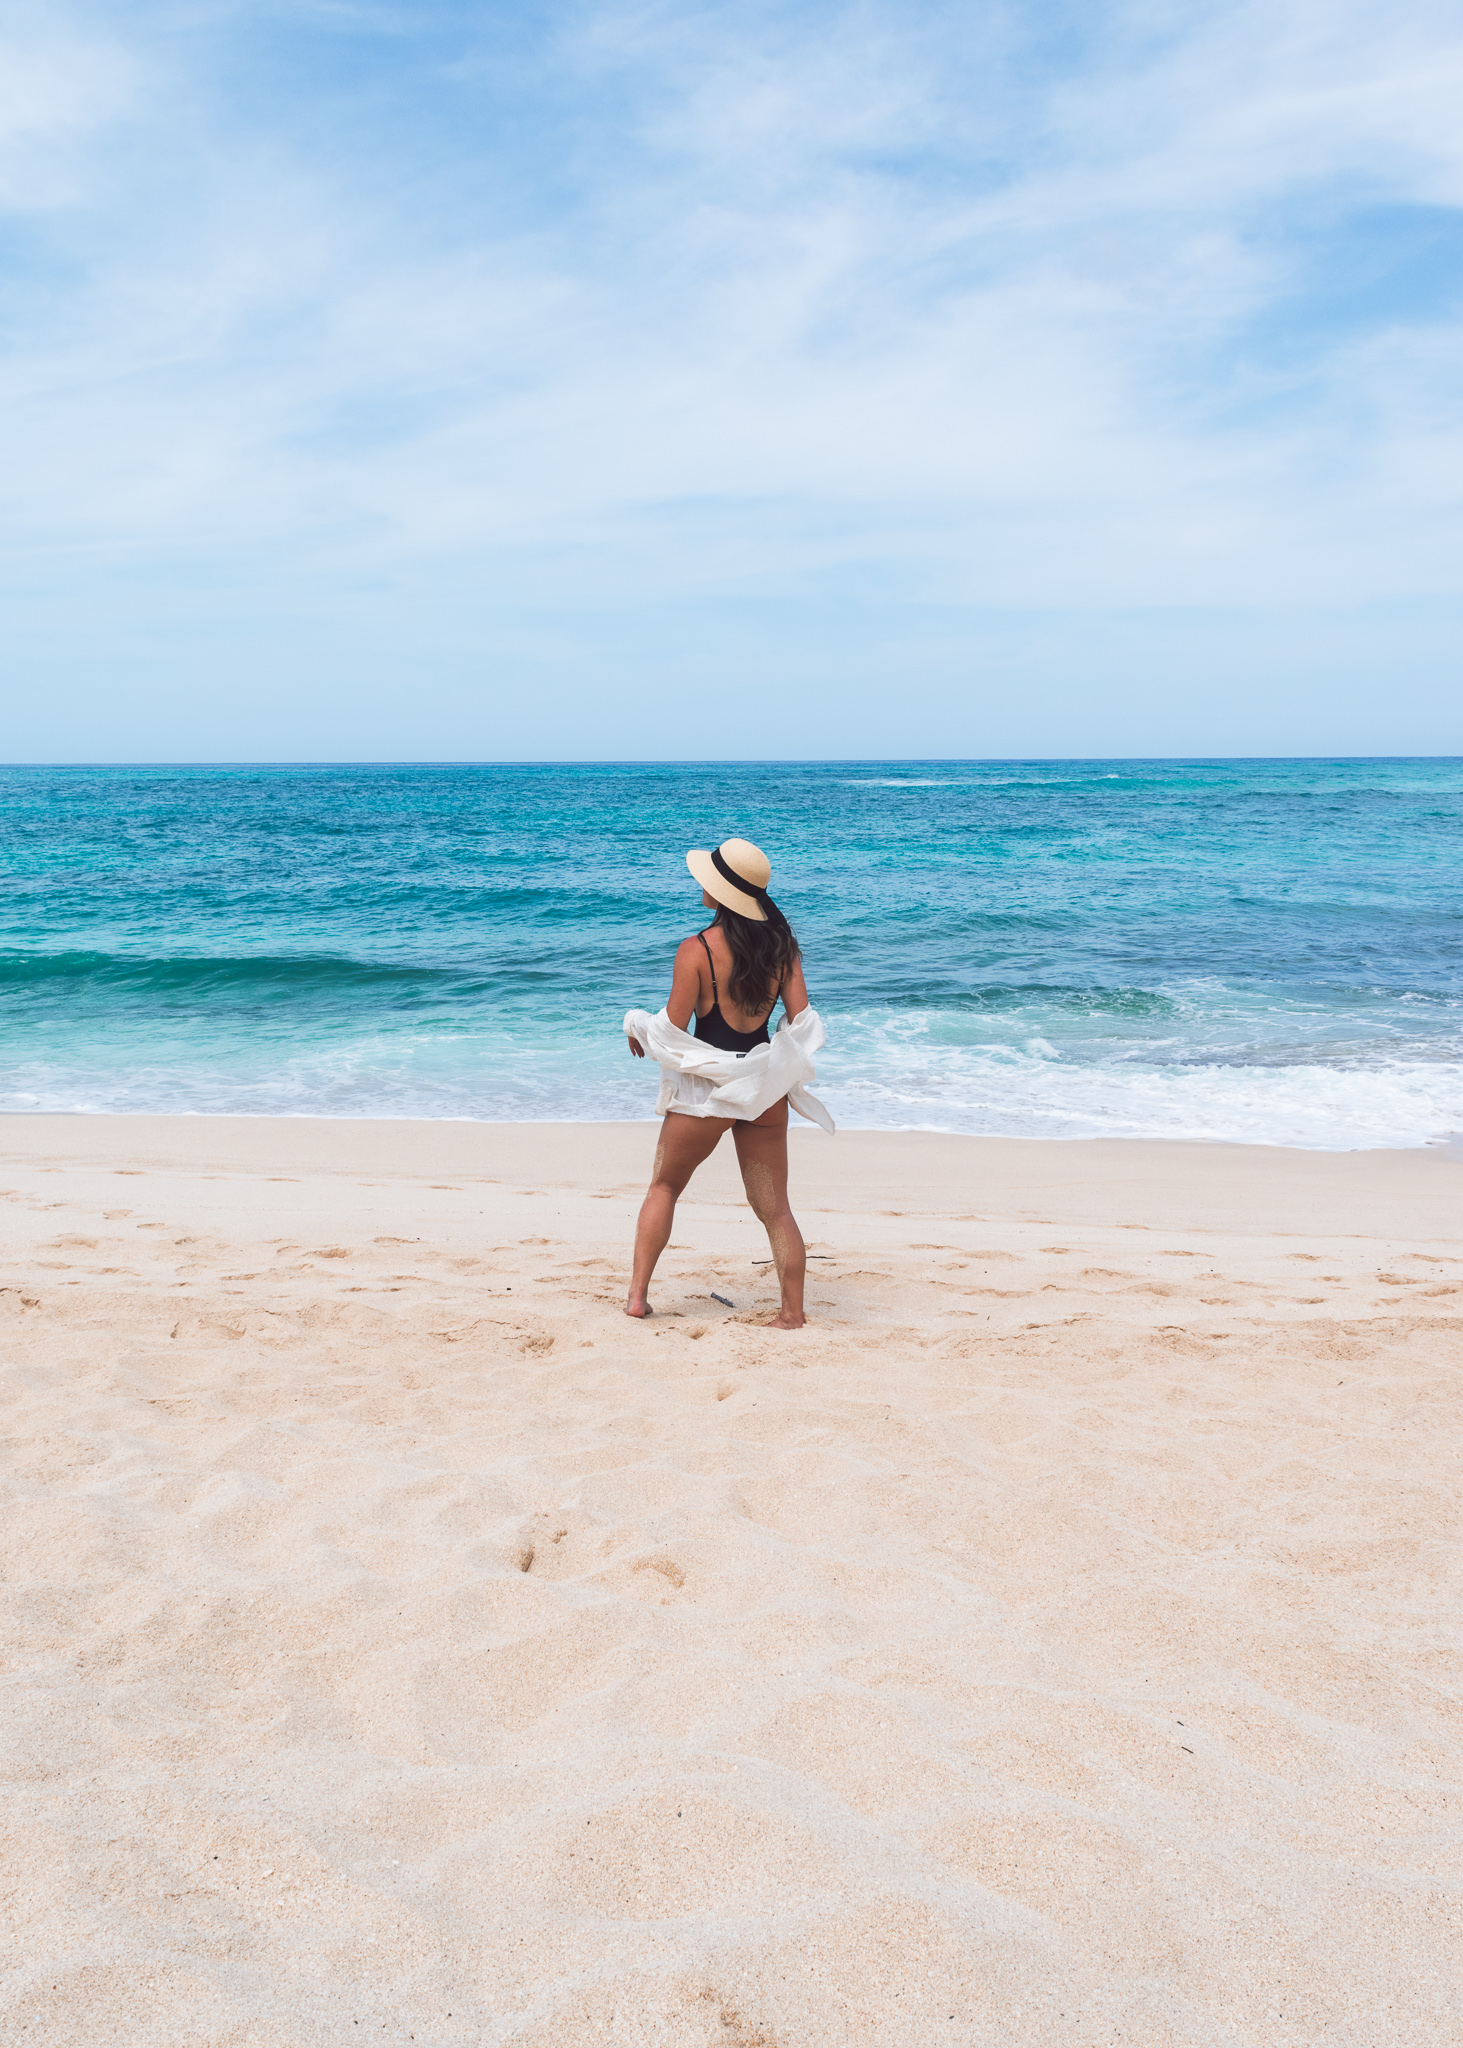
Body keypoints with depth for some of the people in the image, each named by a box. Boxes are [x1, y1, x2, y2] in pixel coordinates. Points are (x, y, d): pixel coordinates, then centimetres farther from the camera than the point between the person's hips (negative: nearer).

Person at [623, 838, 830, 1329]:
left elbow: (672, 1030, -13)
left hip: (706, 1090, -3)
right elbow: (802, 1019, -1)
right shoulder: (781, 944, -1)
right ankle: (792, 1313, 11)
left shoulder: (696, 950, -14)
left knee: (664, 1186, 18)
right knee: (775, 1207, 10)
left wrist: (637, 1028, 8)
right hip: (766, 1088, 4)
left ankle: (637, 1296, 17)